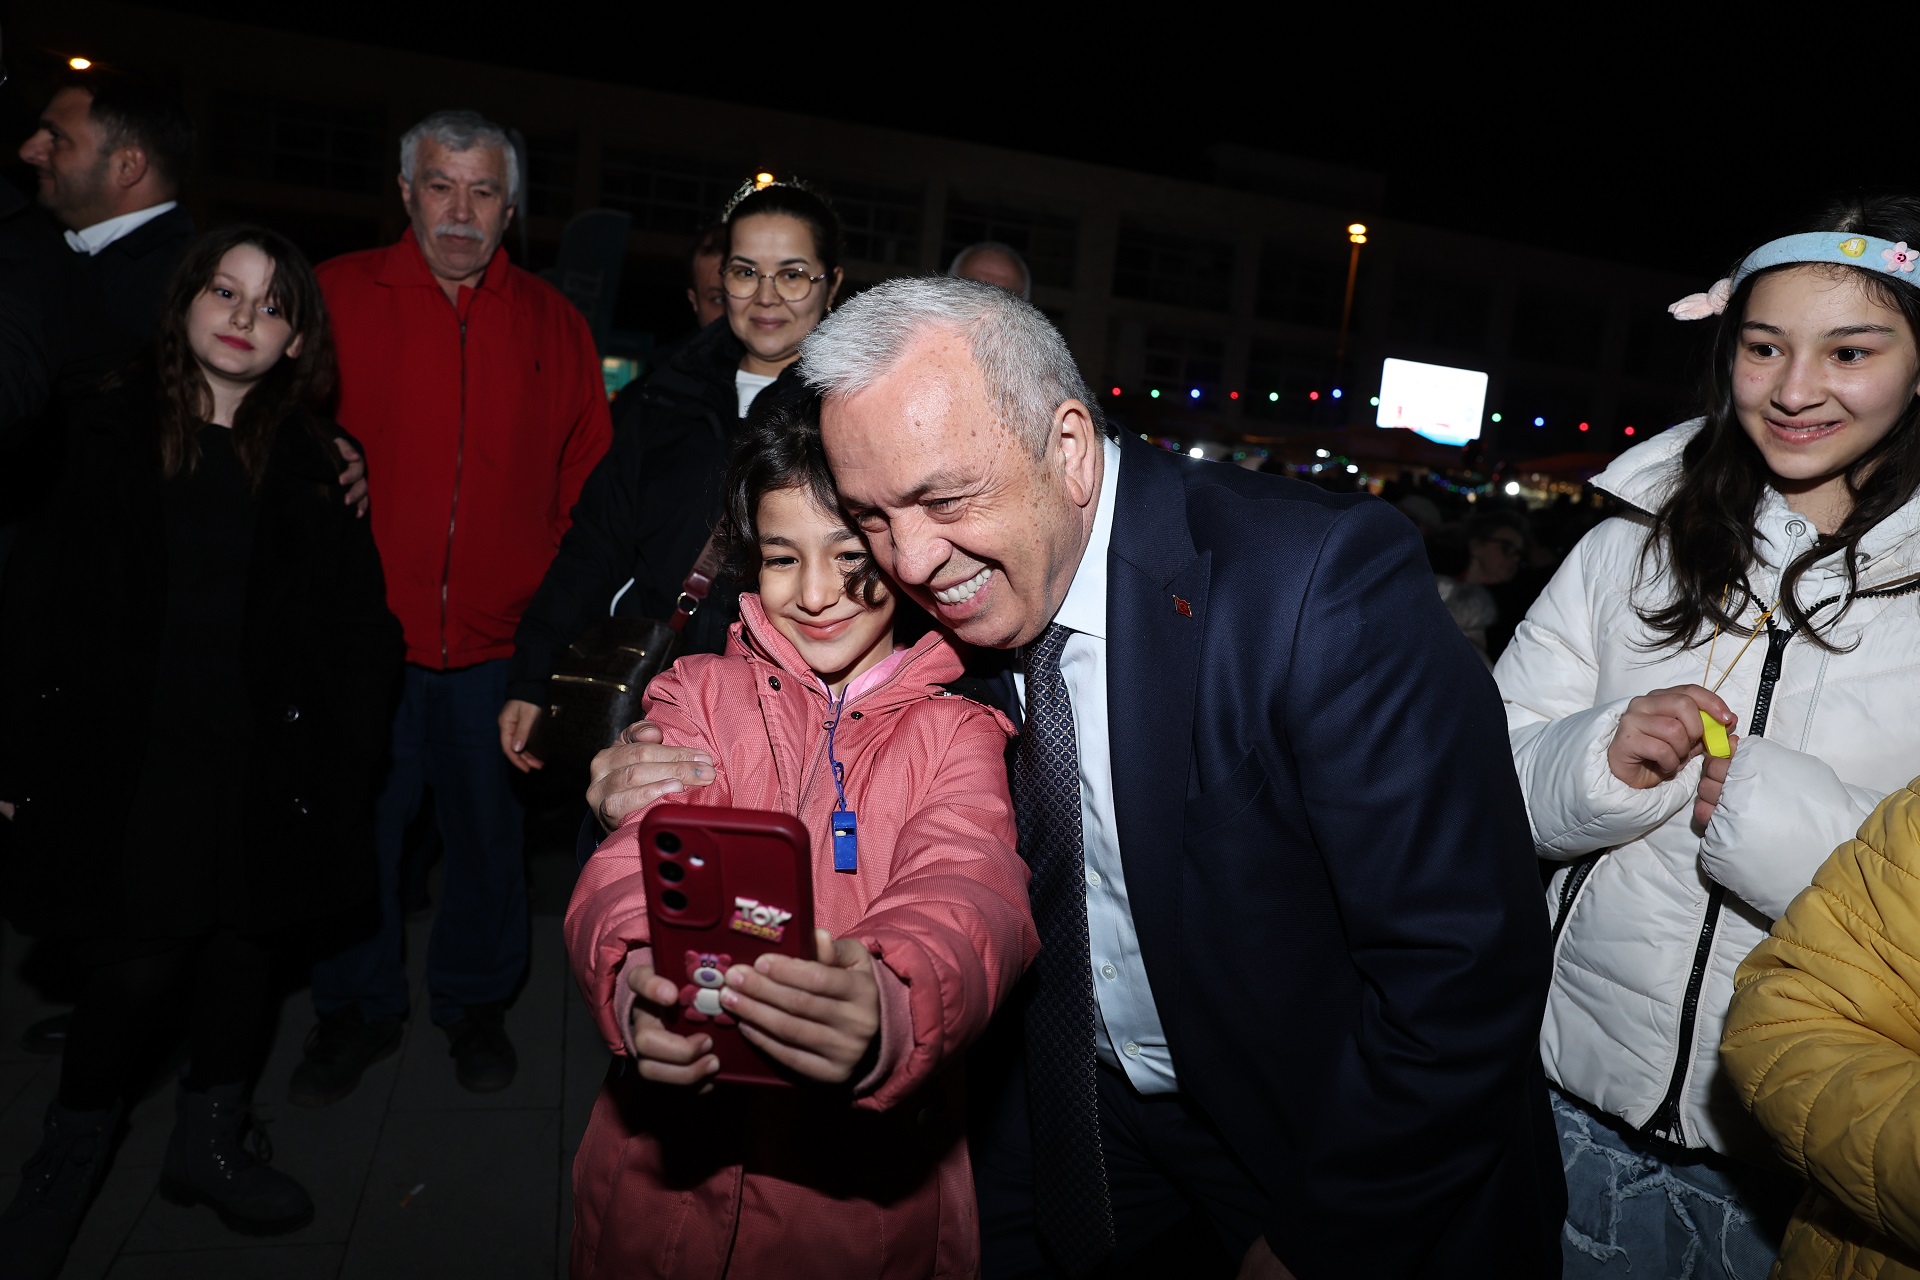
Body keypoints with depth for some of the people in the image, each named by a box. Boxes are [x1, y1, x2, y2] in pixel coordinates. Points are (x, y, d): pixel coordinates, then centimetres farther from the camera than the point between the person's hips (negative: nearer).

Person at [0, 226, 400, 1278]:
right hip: (137, 757, -1)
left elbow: (352, 623, 1)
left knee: (244, 952, 11)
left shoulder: (309, 460, 3)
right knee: (137, 967, 1)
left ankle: (209, 1142, 33)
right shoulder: (116, 437, 1)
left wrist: (344, 757, -6)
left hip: (265, 759, 2)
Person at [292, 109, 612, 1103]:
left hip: (500, 638, 1)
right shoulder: (336, 297, 2)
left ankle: (474, 1001, 35)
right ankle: (356, 1011, 33)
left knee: (489, 830, 14)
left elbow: (589, 477, 7)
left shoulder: (552, 325, 6)